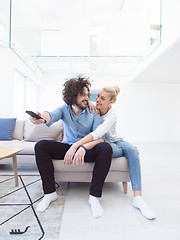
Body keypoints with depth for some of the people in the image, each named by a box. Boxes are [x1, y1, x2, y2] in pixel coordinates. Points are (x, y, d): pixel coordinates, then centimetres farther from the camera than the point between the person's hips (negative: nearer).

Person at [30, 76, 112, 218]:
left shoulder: (93, 113, -9)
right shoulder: (64, 109, -5)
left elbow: (99, 138, -20)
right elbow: (51, 116, -28)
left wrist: (83, 148, -41)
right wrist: (42, 117, -55)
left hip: (88, 149, -1)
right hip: (67, 147, 2)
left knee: (106, 148, -32)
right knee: (41, 146, -19)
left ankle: (94, 196, -23)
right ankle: (50, 192, -13)